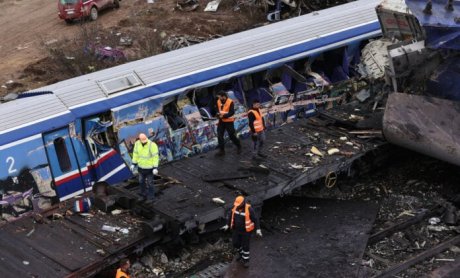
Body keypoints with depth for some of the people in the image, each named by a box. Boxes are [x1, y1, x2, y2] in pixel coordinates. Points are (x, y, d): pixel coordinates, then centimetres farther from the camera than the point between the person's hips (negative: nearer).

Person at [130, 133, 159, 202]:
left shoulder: (152, 145, -27)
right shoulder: (137, 144, -11)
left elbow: (155, 157, -22)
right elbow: (135, 154, 4)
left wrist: (155, 168, -23)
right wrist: (133, 164, 5)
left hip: (150, 167, -5)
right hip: (141, 166, 5)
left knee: (150, 183, 5)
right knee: (142, 182, 17)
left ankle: (150, 198, 22)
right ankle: (144, 196, 37)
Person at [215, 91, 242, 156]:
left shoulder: (230, 102, -17)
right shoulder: (218, 101, 1)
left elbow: (232, 112, -21)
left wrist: (224, 116, -29)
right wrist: (218, 114, -11)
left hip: (229, 121, -5)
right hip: (221, 121, 5)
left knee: (232, 135, 3)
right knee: (219, 136, 1)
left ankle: (239, 146, 27)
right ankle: (221, 150, 9)